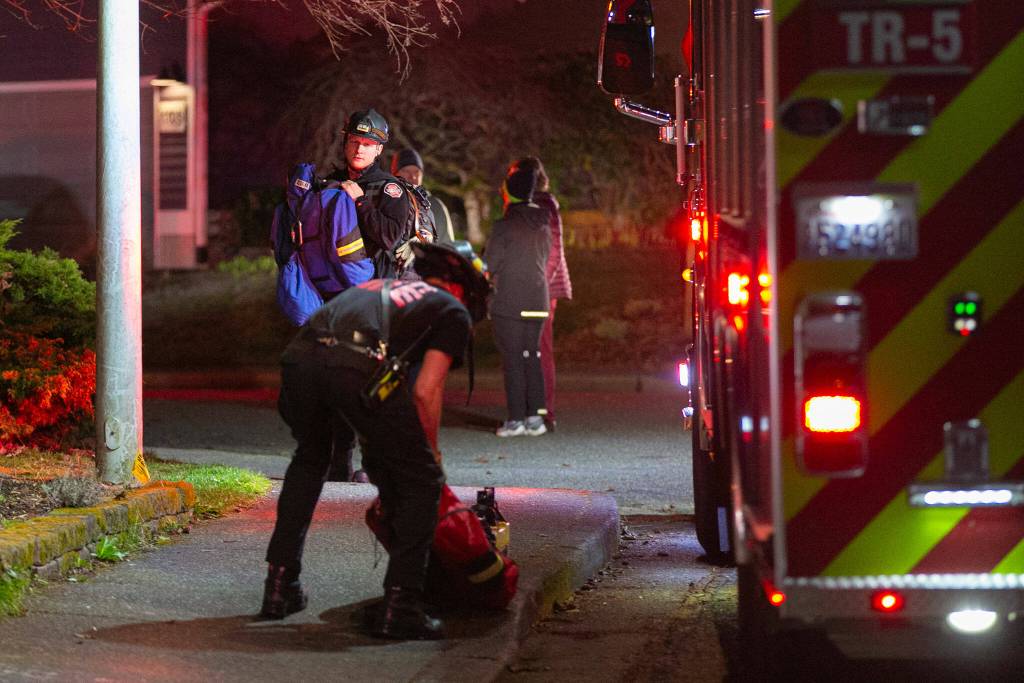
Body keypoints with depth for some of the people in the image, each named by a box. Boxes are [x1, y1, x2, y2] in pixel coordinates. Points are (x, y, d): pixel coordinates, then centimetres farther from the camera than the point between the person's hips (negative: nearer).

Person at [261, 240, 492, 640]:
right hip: (358, 368, -6)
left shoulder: (384, 287, 42)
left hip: (299, 355, 6)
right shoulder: (454, 313, 25)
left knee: (309, 460, 34)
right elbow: (425, 392, 11)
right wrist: (431, 452, 26)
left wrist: (379, 462, 52)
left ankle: (280, 586, 32)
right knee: (422, 482, 13)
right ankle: (400, 606, 8)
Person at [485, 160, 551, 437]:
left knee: (512, 360, -2)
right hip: (538, 301, 6)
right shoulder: (543, 225, 10)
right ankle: (535, 415, 8)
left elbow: (489, 264, -7)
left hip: (509, 303, -6)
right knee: (532, 357, 11)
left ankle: (516, 418, -4)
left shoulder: (504, 225, -10)